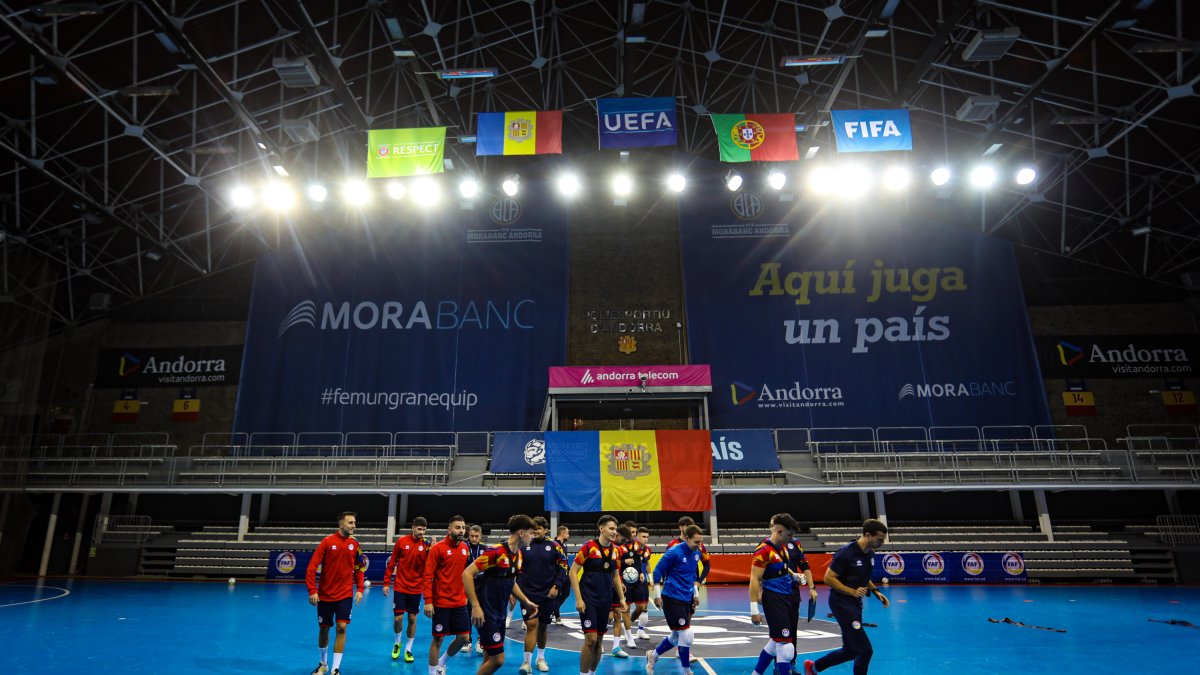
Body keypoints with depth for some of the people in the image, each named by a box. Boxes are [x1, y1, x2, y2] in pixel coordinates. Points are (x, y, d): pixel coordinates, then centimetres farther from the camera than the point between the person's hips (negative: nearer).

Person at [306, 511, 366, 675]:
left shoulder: (355, 544, -2)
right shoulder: (327, 541, -10)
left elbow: (358, 568, 7)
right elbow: (312, 567, -10)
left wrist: (359, 589, -2)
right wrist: (312, 591, -17)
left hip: (345, 595, 1)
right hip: (325, 594, -1)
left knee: (341, 627, -9)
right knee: (323, 629, 11)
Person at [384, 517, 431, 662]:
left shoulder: (426, 545, -7)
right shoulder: (402, 541, -7)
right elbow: (392, 562, 1)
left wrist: (431, 550, -30)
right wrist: (386, 583, 1)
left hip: (416, 589, 1)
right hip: (400, 587, 0)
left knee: (412, 618, 6)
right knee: (398, 618, 1)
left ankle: (408, 650, 22)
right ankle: (397, 643, 30)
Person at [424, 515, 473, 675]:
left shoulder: (465, 548, 4)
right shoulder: (437, 548, -13)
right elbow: (428, 576, -13)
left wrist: (465, 594, 10)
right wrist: (428, 601, -17)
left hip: (460, 602, 6)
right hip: (441, 603, -5)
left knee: (463, 637, 9)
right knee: (438, 638, 4)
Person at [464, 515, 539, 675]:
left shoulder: (518, 555, 6)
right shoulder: (496, 551, -20)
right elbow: (467, 574, -21)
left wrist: (526, 602, 12)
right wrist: (475, 606, -24)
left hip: (500, 614, 8)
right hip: (486, 613, -8)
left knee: (490, 659, 14)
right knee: (497, 659, -7)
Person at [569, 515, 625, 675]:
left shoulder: (614, 550, 5)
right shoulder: (589, 546, -12)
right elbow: (572, 572, -10)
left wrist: (621, 598, 14)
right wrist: (578, 599, -15)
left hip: (605, 601, 6)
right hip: (588, 600, -5)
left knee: (599, 640, 11)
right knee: (591, 639, -10)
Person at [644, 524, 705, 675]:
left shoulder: (696, 553, 3)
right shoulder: (674, 552, -18)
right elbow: (657, 571, -11)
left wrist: (696, 593, 17)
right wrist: (657, 595, -10)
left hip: (687, 599, 8)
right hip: (672, 598, -8)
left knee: (676, 637, 15)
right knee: (686, 635, -9)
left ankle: (653, 655, 37)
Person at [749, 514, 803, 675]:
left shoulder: (783, 547, 7)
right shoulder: (764, 551, -20)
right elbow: (754, 580, -22)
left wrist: (794, 575, 13)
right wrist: (754, 609, -24)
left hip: (788, 596, 9)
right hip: (774, 599, -9)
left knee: (776, 641, 17)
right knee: (784, 643, -6)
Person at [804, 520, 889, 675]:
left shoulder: (870, 554, 5)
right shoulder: (846, 553, -21)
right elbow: (828, 579, -19)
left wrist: (875, 591, 6)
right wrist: (853, 592, -23)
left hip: (855, 604, 9)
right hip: (841, 603, -9)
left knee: (850, 651, 15)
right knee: (865, 650, -9)